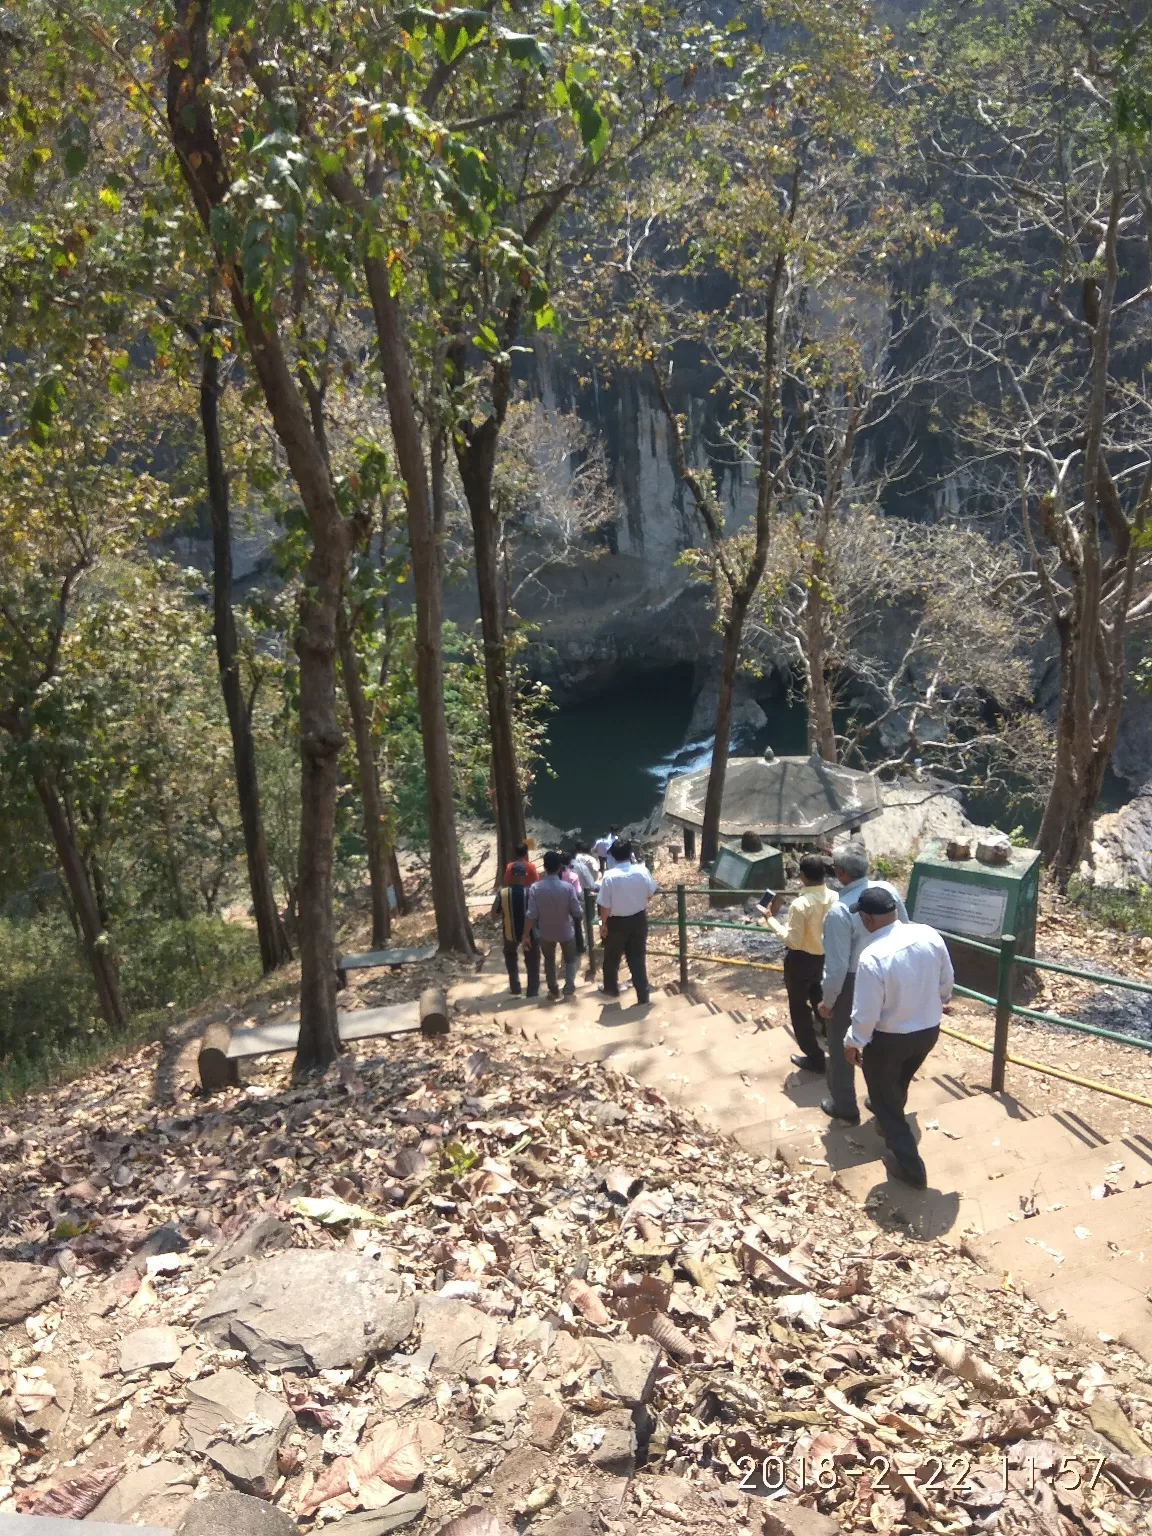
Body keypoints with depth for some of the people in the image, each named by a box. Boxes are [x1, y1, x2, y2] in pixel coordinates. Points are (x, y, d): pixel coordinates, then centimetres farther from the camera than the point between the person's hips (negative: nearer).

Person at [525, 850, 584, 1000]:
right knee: (570, 959, 21)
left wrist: (526, 935, -7)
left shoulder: (535, 888, -19)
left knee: (549, 960, 25)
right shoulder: (567, 887, -21)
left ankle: (553, 990, 31)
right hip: (566, 931, -1)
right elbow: (577, 912, -14)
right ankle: (569, 988, 7)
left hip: (545, 933, 1)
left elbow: (531, 915, -18)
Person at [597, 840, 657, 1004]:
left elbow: (605, 905, -16)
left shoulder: (610, 876, -21)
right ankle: (643, 996, 16)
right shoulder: (642, 871, -11)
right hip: (639, 920, 3)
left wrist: (603, 923, -1)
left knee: (612, 958, 20)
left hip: (617, 922, -3)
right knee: (637, 958, 13)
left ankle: (611, 988, 39)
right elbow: (650, 894, 3)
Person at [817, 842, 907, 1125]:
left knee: (841, 1046, 17)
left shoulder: (839, 911, -32)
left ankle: (845, 1107, 34)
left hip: (852, 984, -6)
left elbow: (837, 967, -26)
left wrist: (827, 1001, -10)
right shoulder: (888, 889, -13)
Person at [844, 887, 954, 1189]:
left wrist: (852, 1043, -4)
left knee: (886, 1099, 17)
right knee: (898, 1085, 33)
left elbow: (866, 1014, -22)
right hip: (929, 1030, 6)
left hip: (888, 1038, -6)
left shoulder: (872, 958, -31)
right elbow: (947, 982, 3)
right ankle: (889, 1121, 58)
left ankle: (910, 1167, 27)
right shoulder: (929, 935, -13)